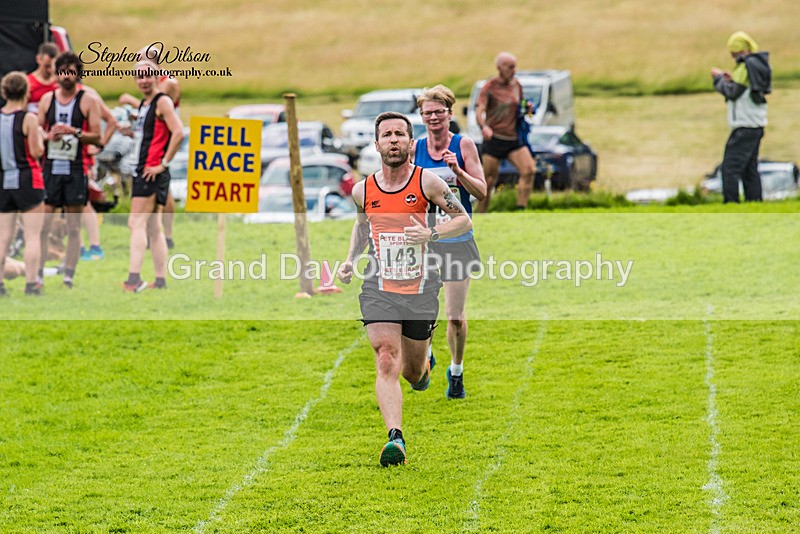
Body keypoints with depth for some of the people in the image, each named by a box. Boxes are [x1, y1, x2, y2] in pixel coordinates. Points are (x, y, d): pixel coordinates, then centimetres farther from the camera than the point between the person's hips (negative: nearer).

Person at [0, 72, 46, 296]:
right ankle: (31, 284, -3)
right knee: (33, 235, 1)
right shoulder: (28, 118, -12)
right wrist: (39, 135, 6)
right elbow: (37, 151, -11)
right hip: (27, 181, -5)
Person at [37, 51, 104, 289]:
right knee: (42, 223, -1)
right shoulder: (47, 99, 11)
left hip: (76, 169, -3)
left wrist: (74, 132, -17)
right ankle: (38, 273, 3)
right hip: (51, 167, 3)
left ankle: (69, 276, 2)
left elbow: (96, 137, -2)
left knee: (74, 227, 0)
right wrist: (49, 136, -8)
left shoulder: (88, 100, 1)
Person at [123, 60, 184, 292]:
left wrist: (163, 164, -19)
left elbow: (178, 133, -20)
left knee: (137, 223, -14)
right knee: (153, 228, 10)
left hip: (153, 173, -10)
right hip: (141, 171, 10)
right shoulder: (143, 105, 19)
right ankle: (160, 281, 12)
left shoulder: (163, 102, -9)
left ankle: (134, 279, -20)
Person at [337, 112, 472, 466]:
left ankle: (424, 362, 50)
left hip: (420, 289, 0)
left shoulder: (426, 182, -6)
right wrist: (350, 260, 9)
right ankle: (395, 438, -26)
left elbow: (464, 220, -1)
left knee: (413, 372, 12)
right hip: (379, 289, 0)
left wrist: (431, 234, -18)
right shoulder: (363, 190, 2)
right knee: (387, 363, -18)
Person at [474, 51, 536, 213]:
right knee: (489, 181, -2)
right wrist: (484, 127, -40)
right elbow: (479, 113, -19)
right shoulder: (489, 88, -7)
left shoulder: (516, 85, 10)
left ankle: (521, 209, -14)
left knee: (529, 169, -16)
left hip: (513, 138, 5)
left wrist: (528, 108, 2)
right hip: (494, 138, -5)